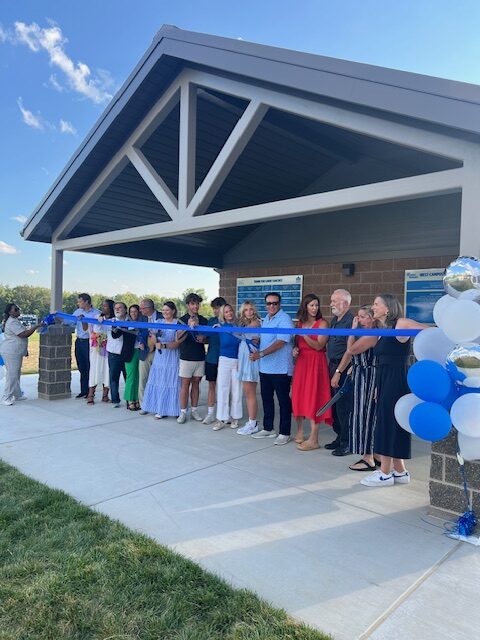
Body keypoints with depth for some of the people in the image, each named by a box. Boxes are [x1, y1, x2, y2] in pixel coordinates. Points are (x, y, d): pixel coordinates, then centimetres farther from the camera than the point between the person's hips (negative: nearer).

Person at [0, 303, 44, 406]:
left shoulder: (15, 320, 15)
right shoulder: (12, 322, -19)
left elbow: (20, 337, 22)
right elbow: (24, 335, -25)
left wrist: (25, 350, 24)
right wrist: (36, 326, -22)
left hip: (16, 352, 11)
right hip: (10, 352, -11)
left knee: (16, 374, 16)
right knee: (12, 374, -9)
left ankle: (17, 394, 25)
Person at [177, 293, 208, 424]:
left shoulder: (204, 320, 9)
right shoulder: (182, 320, -2)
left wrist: (203, 338, -7)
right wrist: (188, 326, -25)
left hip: (200, 357, 3)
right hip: (186, 357, -3)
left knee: (196, 383, 9)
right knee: (185, 384, -1)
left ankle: (194, 410, 18)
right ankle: (183, 412, 6)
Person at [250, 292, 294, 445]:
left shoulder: (284, 319, -12)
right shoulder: (265, 319, 15)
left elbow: (281, 342, -22)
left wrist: (261, 354, -27)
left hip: (280, 368, -8)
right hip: (265, 367, 8)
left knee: (283, 401, 2)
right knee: (266, 398, 15)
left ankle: (284, 433, 10)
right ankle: (268, 429, 28)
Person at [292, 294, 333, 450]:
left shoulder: (322, 323, -4)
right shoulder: (300, 323, 12)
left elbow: (319, 346, -12)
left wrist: (305, 336, -23)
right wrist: (295, 349, -3)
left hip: (315, 363, -5)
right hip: (301, 361, 6)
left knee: (313, 398, -7)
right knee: (298, 396, 8)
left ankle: (313, 439, -3)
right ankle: (299, 431, 22)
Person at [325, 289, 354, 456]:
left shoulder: (350, 321, -15)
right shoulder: (335, 320, 14)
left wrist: (339, 370, -18)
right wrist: (331, 366, 13)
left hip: (344, 369, -9)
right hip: (333, 367, 9)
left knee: (344, 406, -3)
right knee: (334, 404, 14)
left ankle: (347, 443, 8)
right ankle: (339, 437, 27)